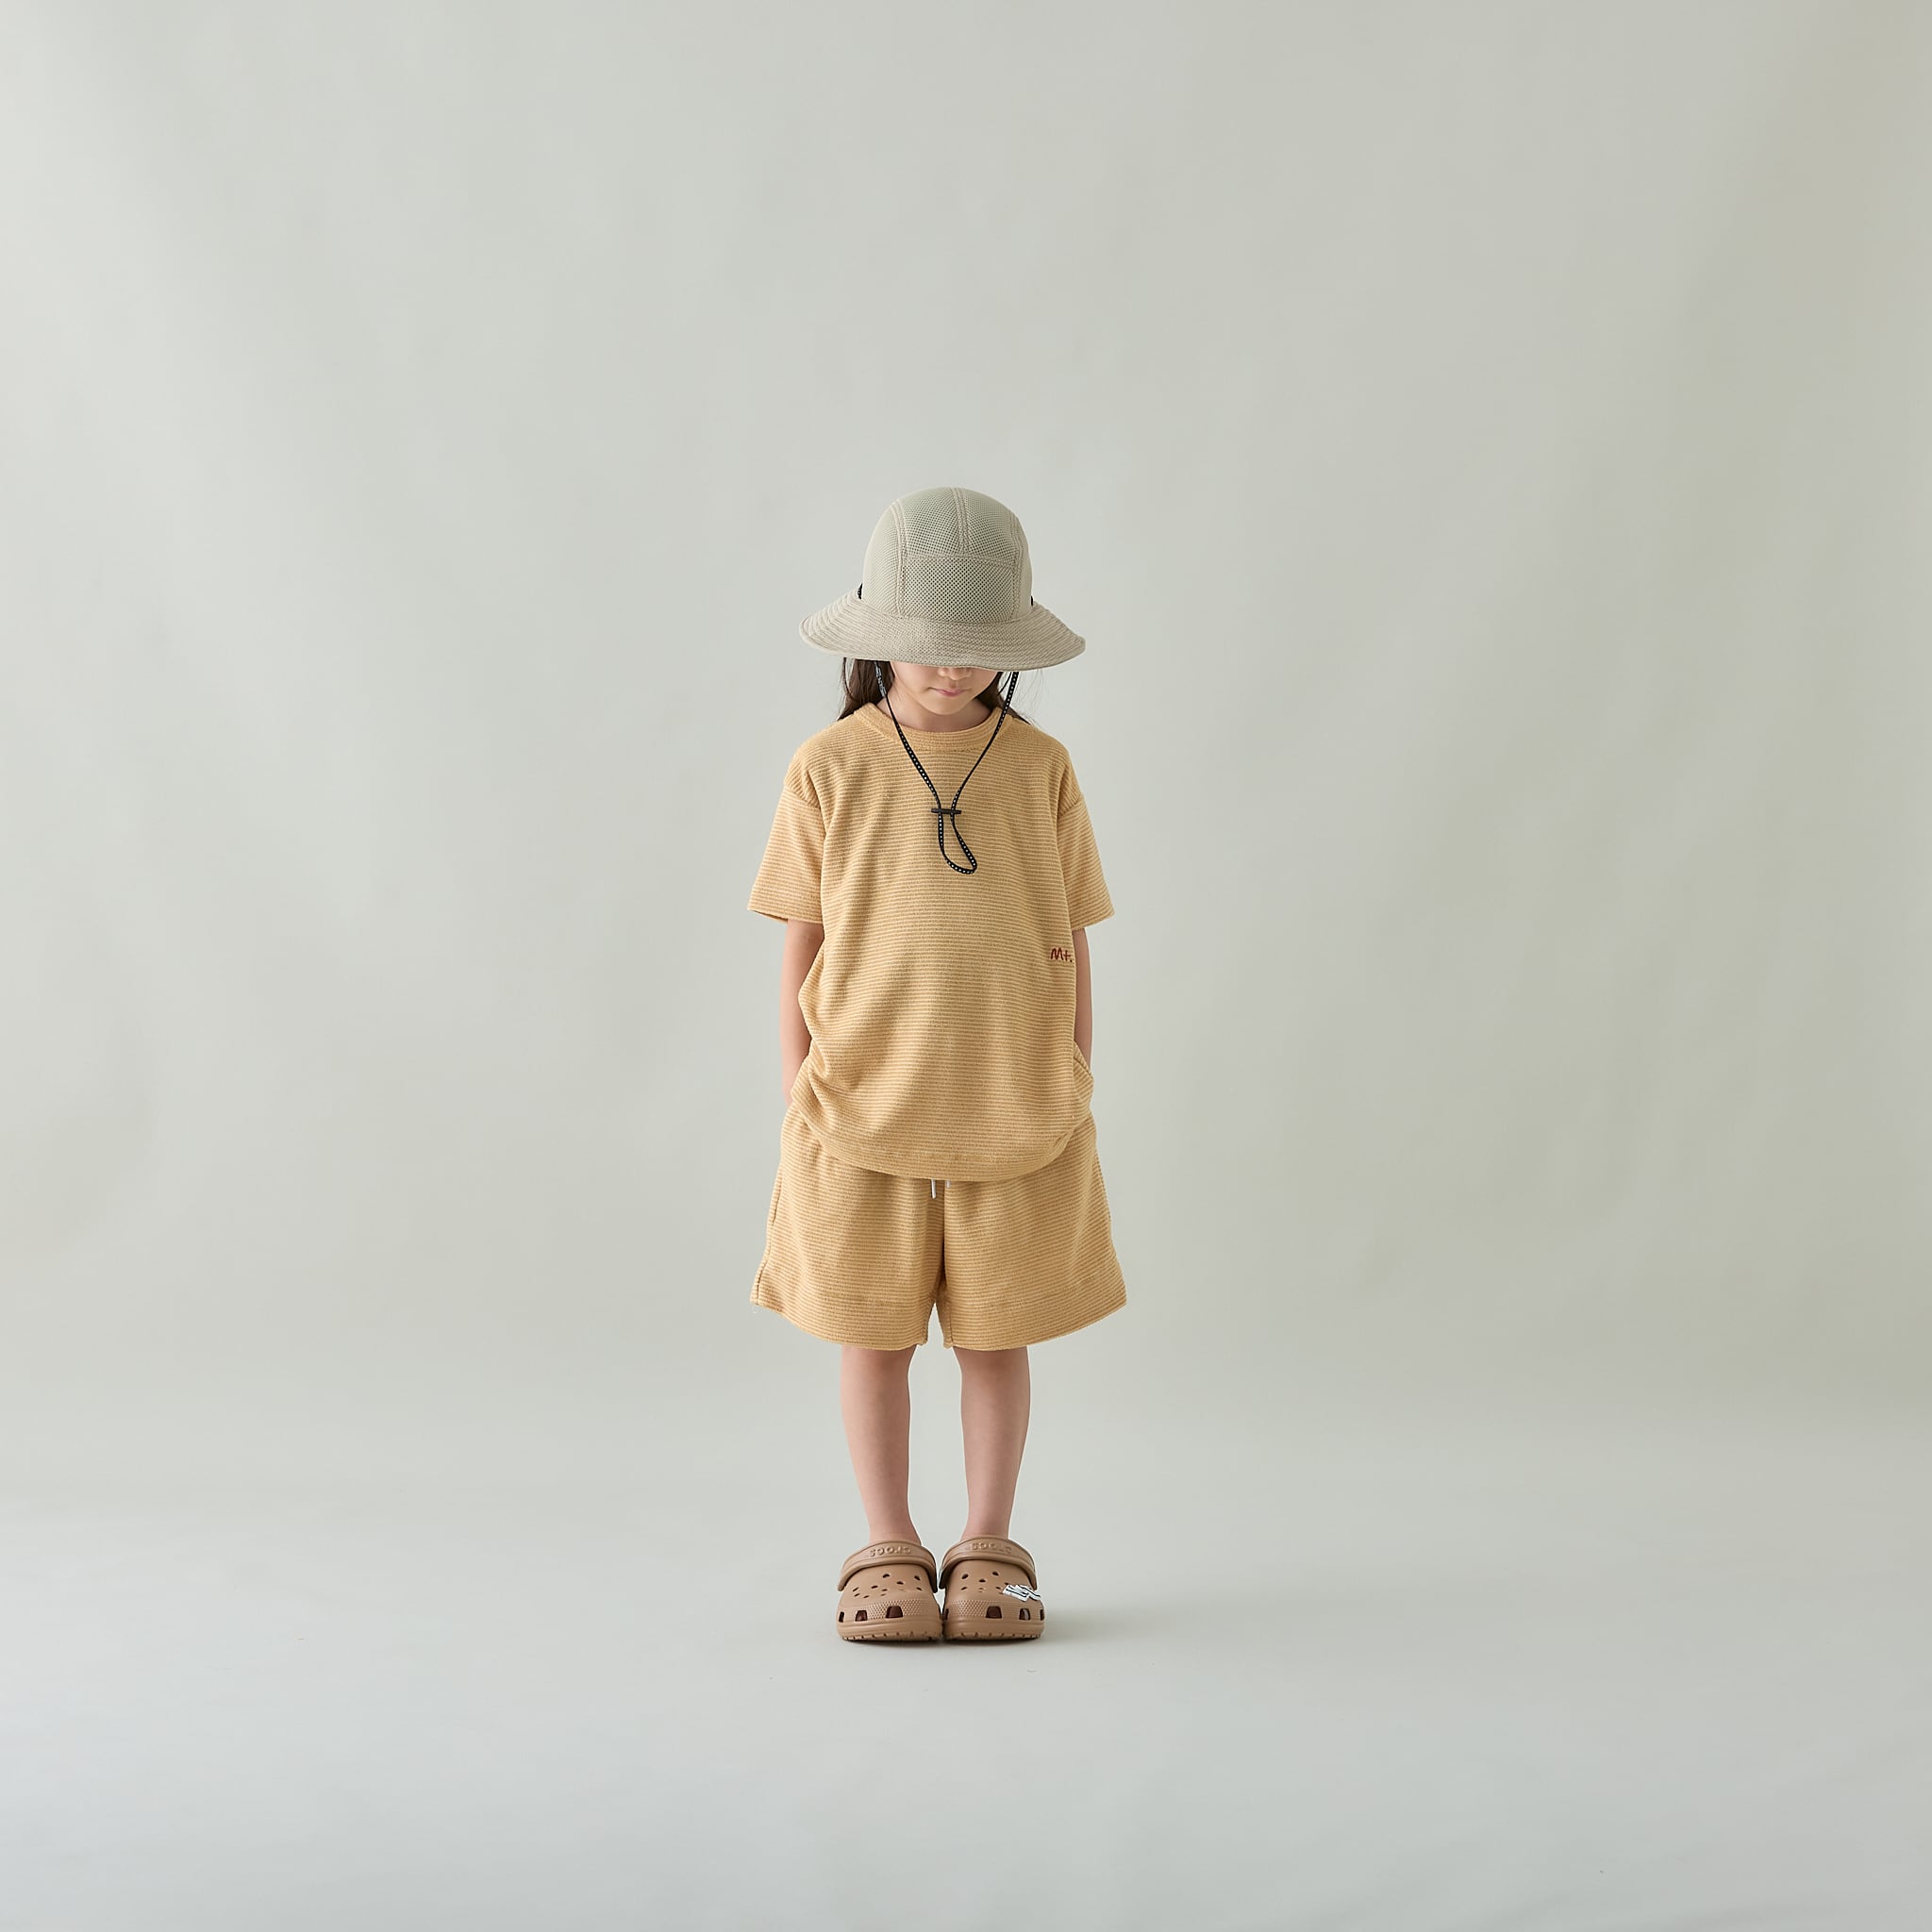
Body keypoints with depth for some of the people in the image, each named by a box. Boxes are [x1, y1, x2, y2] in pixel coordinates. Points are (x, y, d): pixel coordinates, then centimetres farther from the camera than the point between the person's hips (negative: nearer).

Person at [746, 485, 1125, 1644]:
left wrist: (1073, 1090, 5)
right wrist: (799, 1093, 1)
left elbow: (1073, 940, 5)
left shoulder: (1041, 768, 0)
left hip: (1015, 1109, 1)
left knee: (998, 1332, 9)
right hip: (865, 1105, 0)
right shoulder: (831, 768, -2)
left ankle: (991, 1546, 22)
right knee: (872, 1334, 7)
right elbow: (803, 941, 2)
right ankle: (888, 1548, 21)